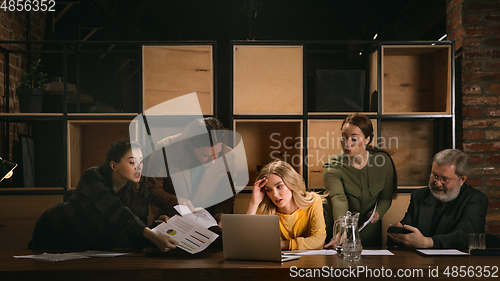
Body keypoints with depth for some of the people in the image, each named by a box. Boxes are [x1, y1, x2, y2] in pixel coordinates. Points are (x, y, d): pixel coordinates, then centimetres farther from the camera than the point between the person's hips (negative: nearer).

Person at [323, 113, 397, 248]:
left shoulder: (383, 161, -5)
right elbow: (339, 200, -32)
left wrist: (378, 212, -12)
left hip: (371, 233, 2)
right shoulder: (333, 168, -14)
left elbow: (386, 197, 9)